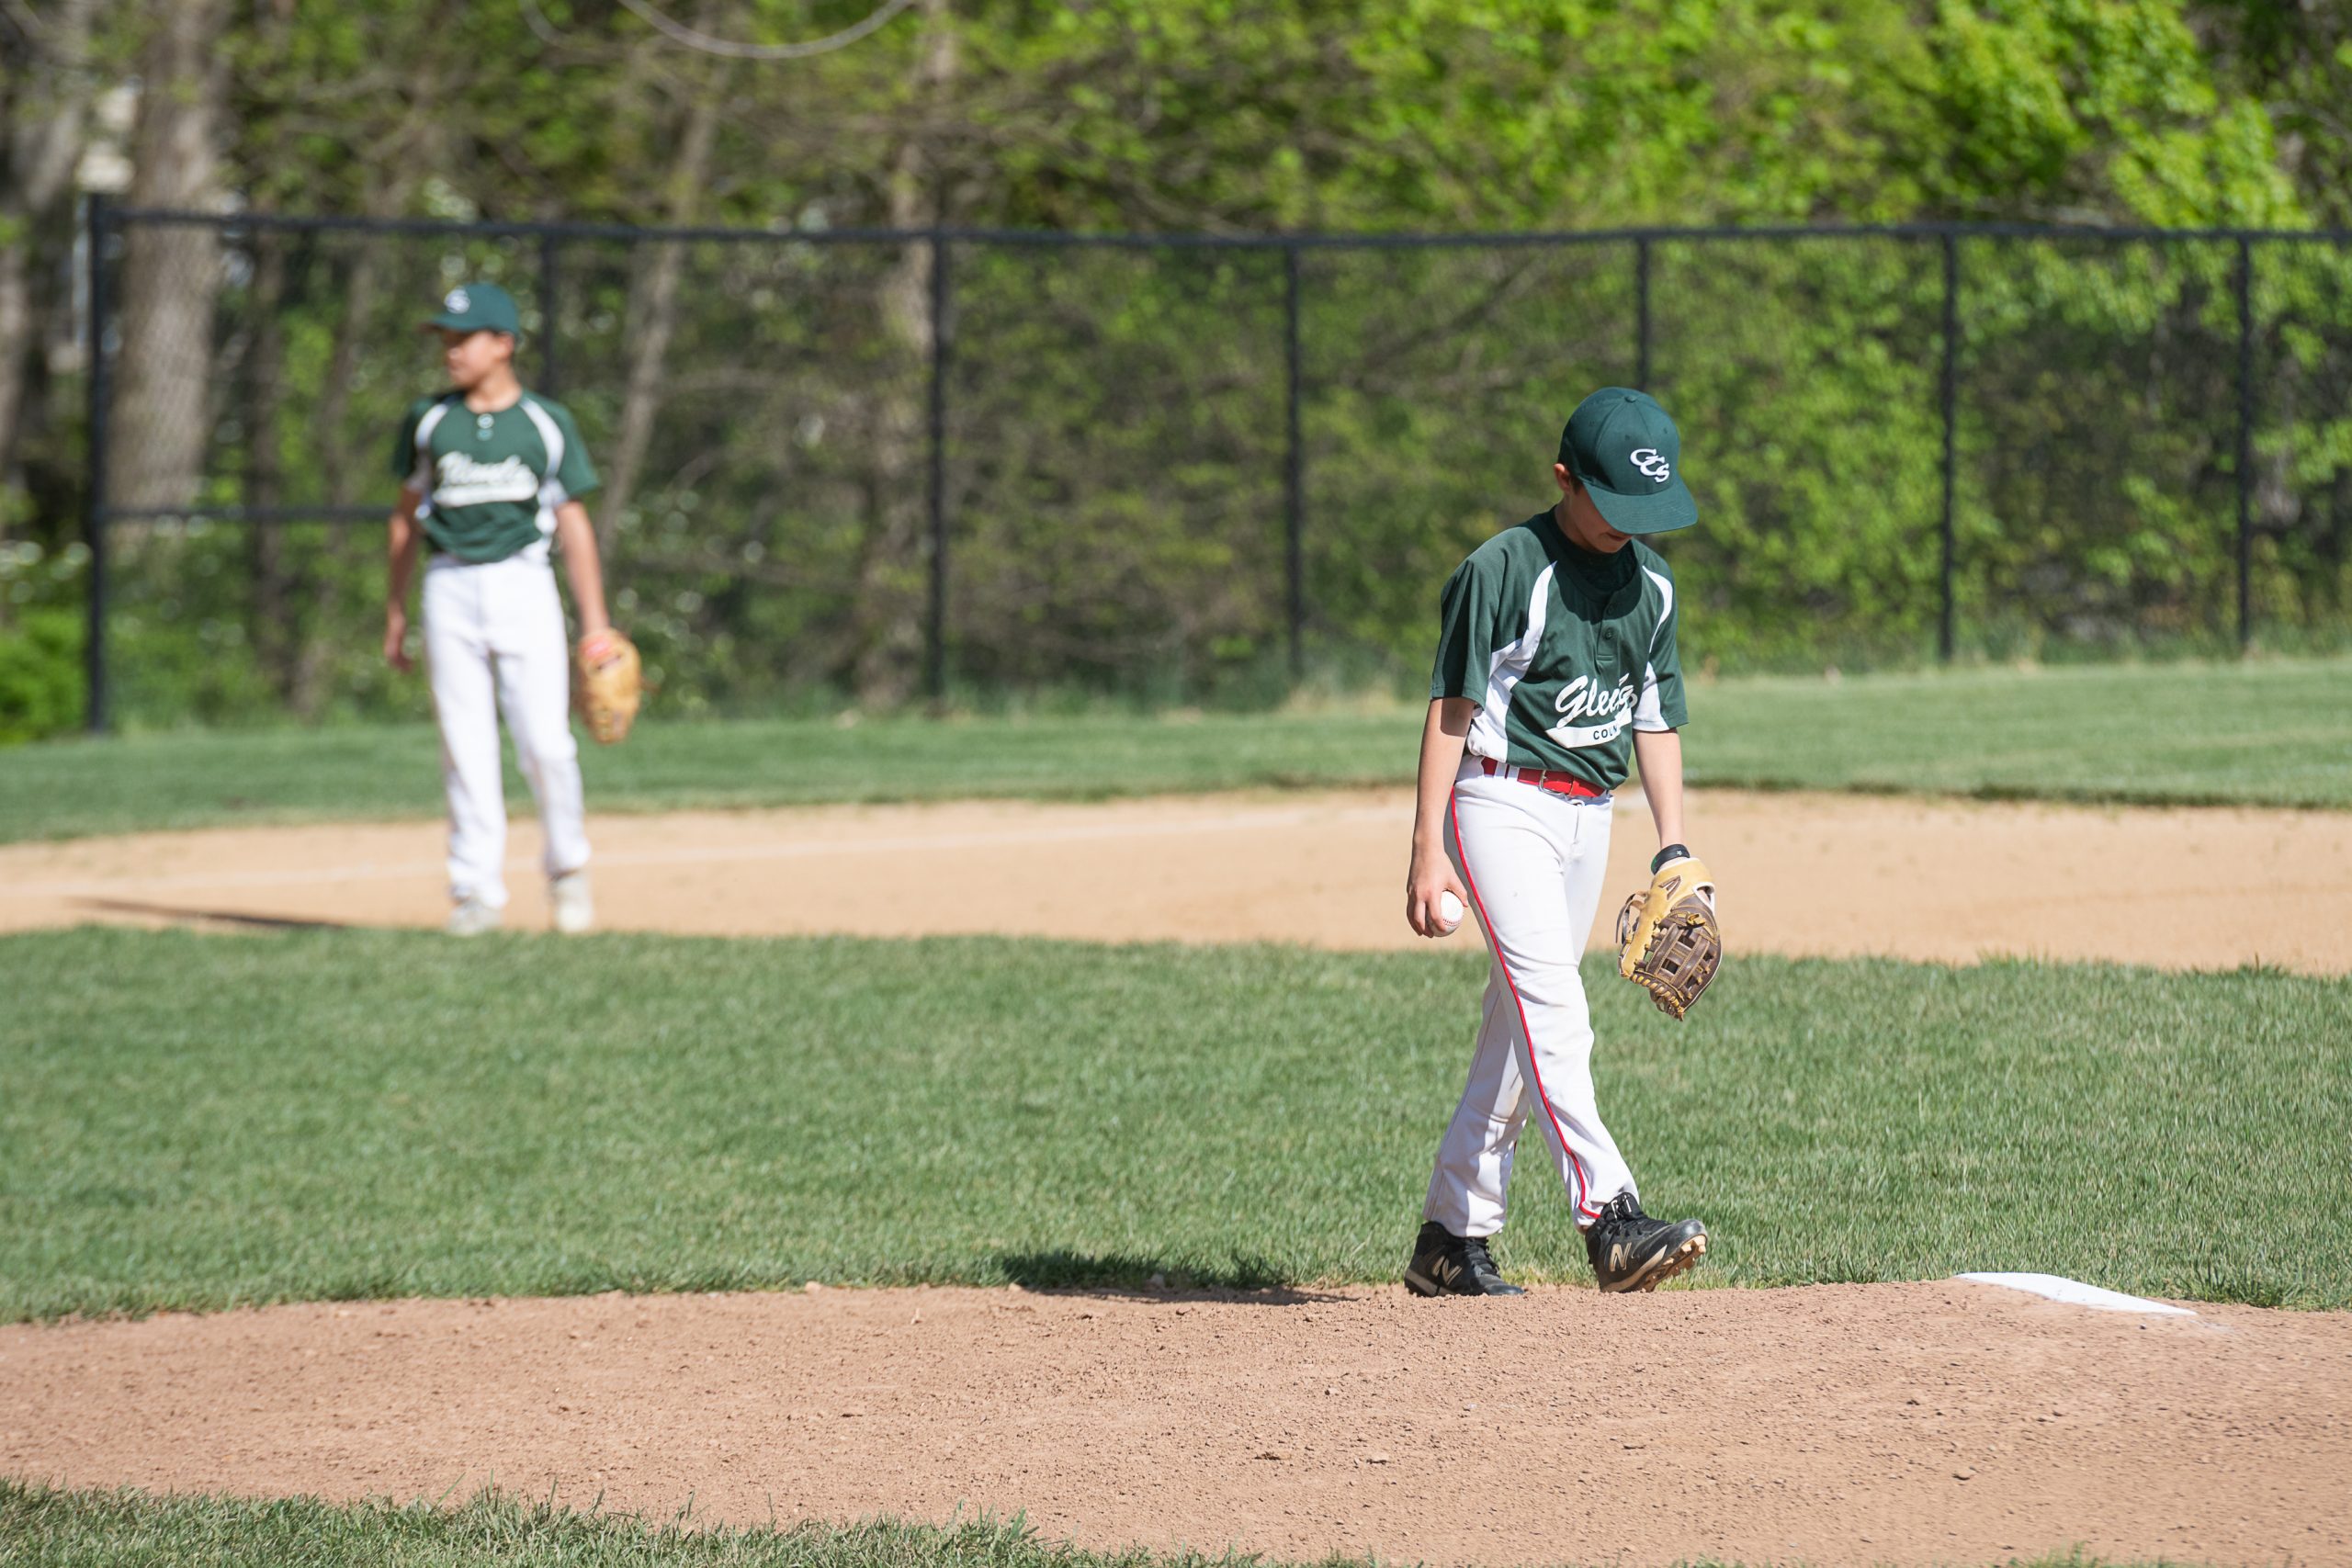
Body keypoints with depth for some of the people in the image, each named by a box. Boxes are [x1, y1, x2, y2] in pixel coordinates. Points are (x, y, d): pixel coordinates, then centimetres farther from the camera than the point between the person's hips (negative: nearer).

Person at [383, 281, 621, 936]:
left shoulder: (548, 424, 3)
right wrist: (395, 612, 11)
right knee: (465, 749, -1)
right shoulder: (428, 421, 8)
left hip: (524, 587, -2)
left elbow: (574, 526, 5)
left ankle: (567, 868, 12)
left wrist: (594, 623, 0)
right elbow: (407, 518, 14)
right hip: (452, 591, 2)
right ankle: (478, 892, 4)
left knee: (546, 744, -9)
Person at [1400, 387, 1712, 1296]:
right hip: (1501, 803, -7)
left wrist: (1673, 846, 9)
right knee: (1551, 1009, -19)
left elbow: (1656, 717, 17)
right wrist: (1428, 852, -14)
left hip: (1588, 818, 7)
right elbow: (1451, 709, -10)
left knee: (1519, 1029, 8)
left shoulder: (1652, 582, 11)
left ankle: (1452, 1236, 14)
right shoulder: (1503, 570, -10)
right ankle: (1609, 1220, -31)